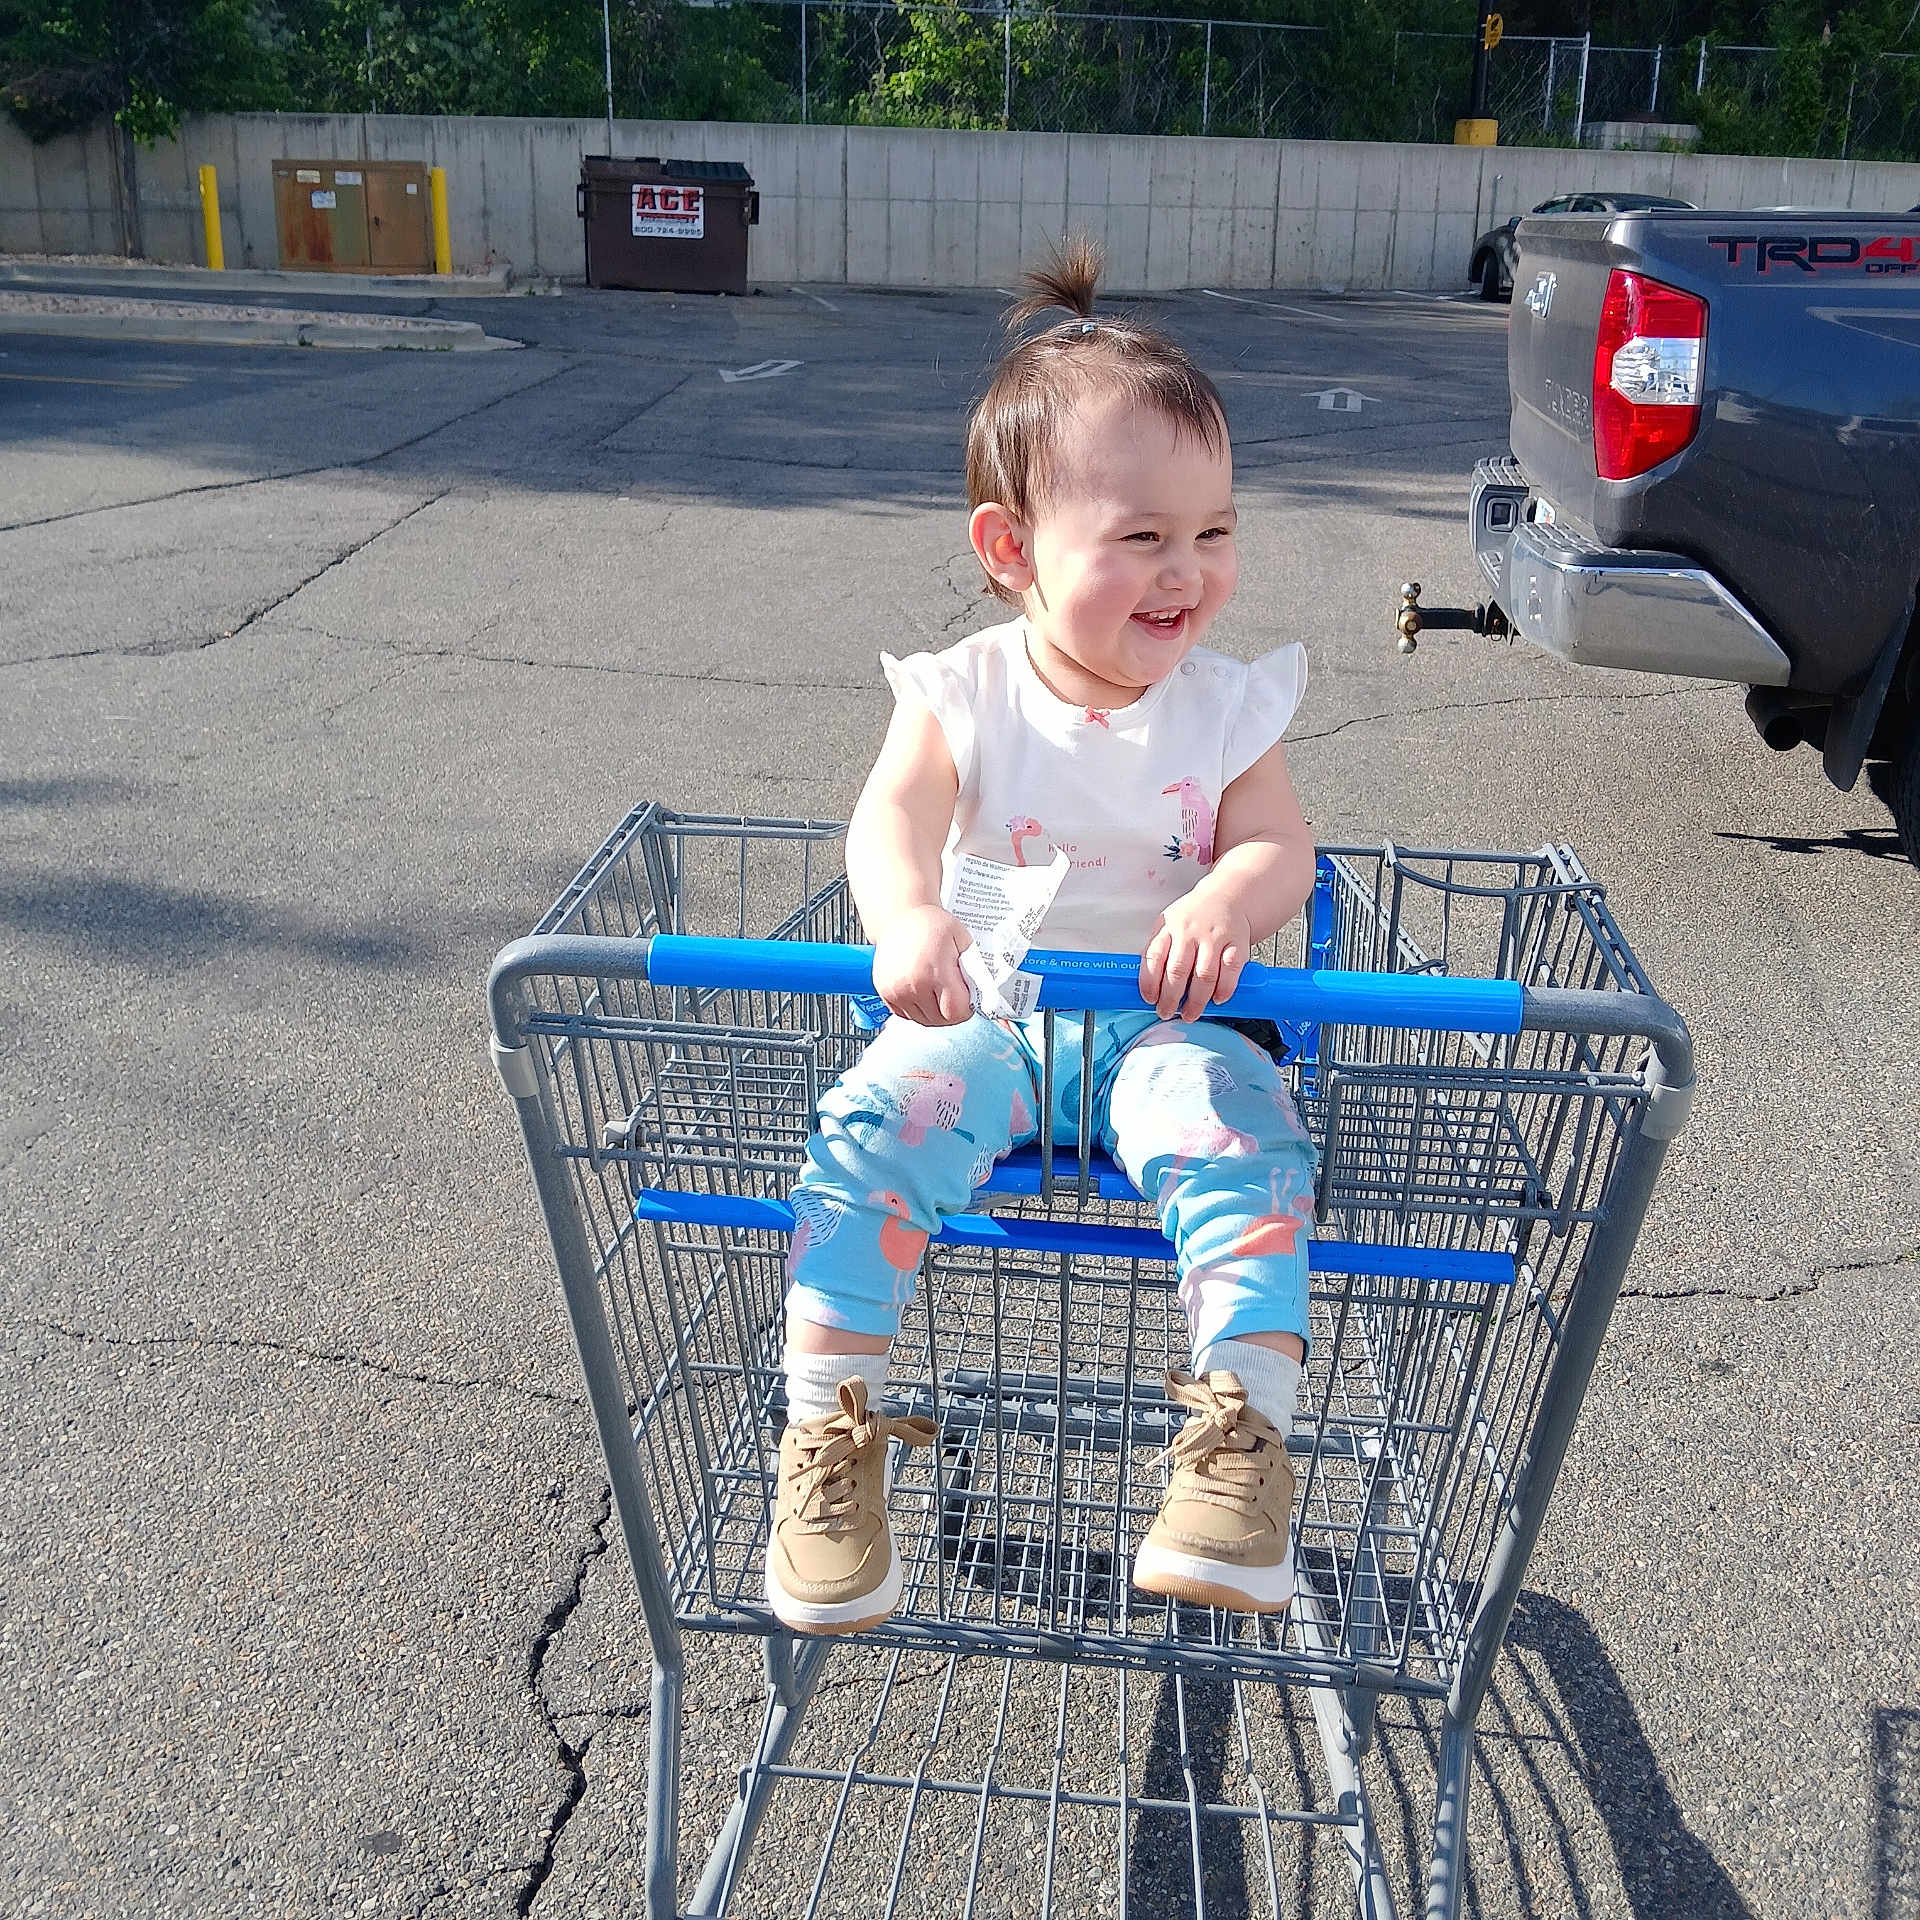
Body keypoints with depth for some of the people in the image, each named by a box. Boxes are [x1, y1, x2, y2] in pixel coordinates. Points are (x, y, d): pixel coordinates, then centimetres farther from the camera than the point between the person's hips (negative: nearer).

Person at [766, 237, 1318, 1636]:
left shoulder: (1224, 703, 1)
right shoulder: (964, 695, -5)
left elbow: (1281, 842, -9)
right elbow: (891, 818, -20)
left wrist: (1227, 901, -35)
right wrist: (909, 920, -45)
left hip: (1163, 1018, 1)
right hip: (982, 1011, 0)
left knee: (1242, 1136, -30)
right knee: (869, 1132, -26)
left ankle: (1246, 1425, -21)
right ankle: (831, 1430, -15)